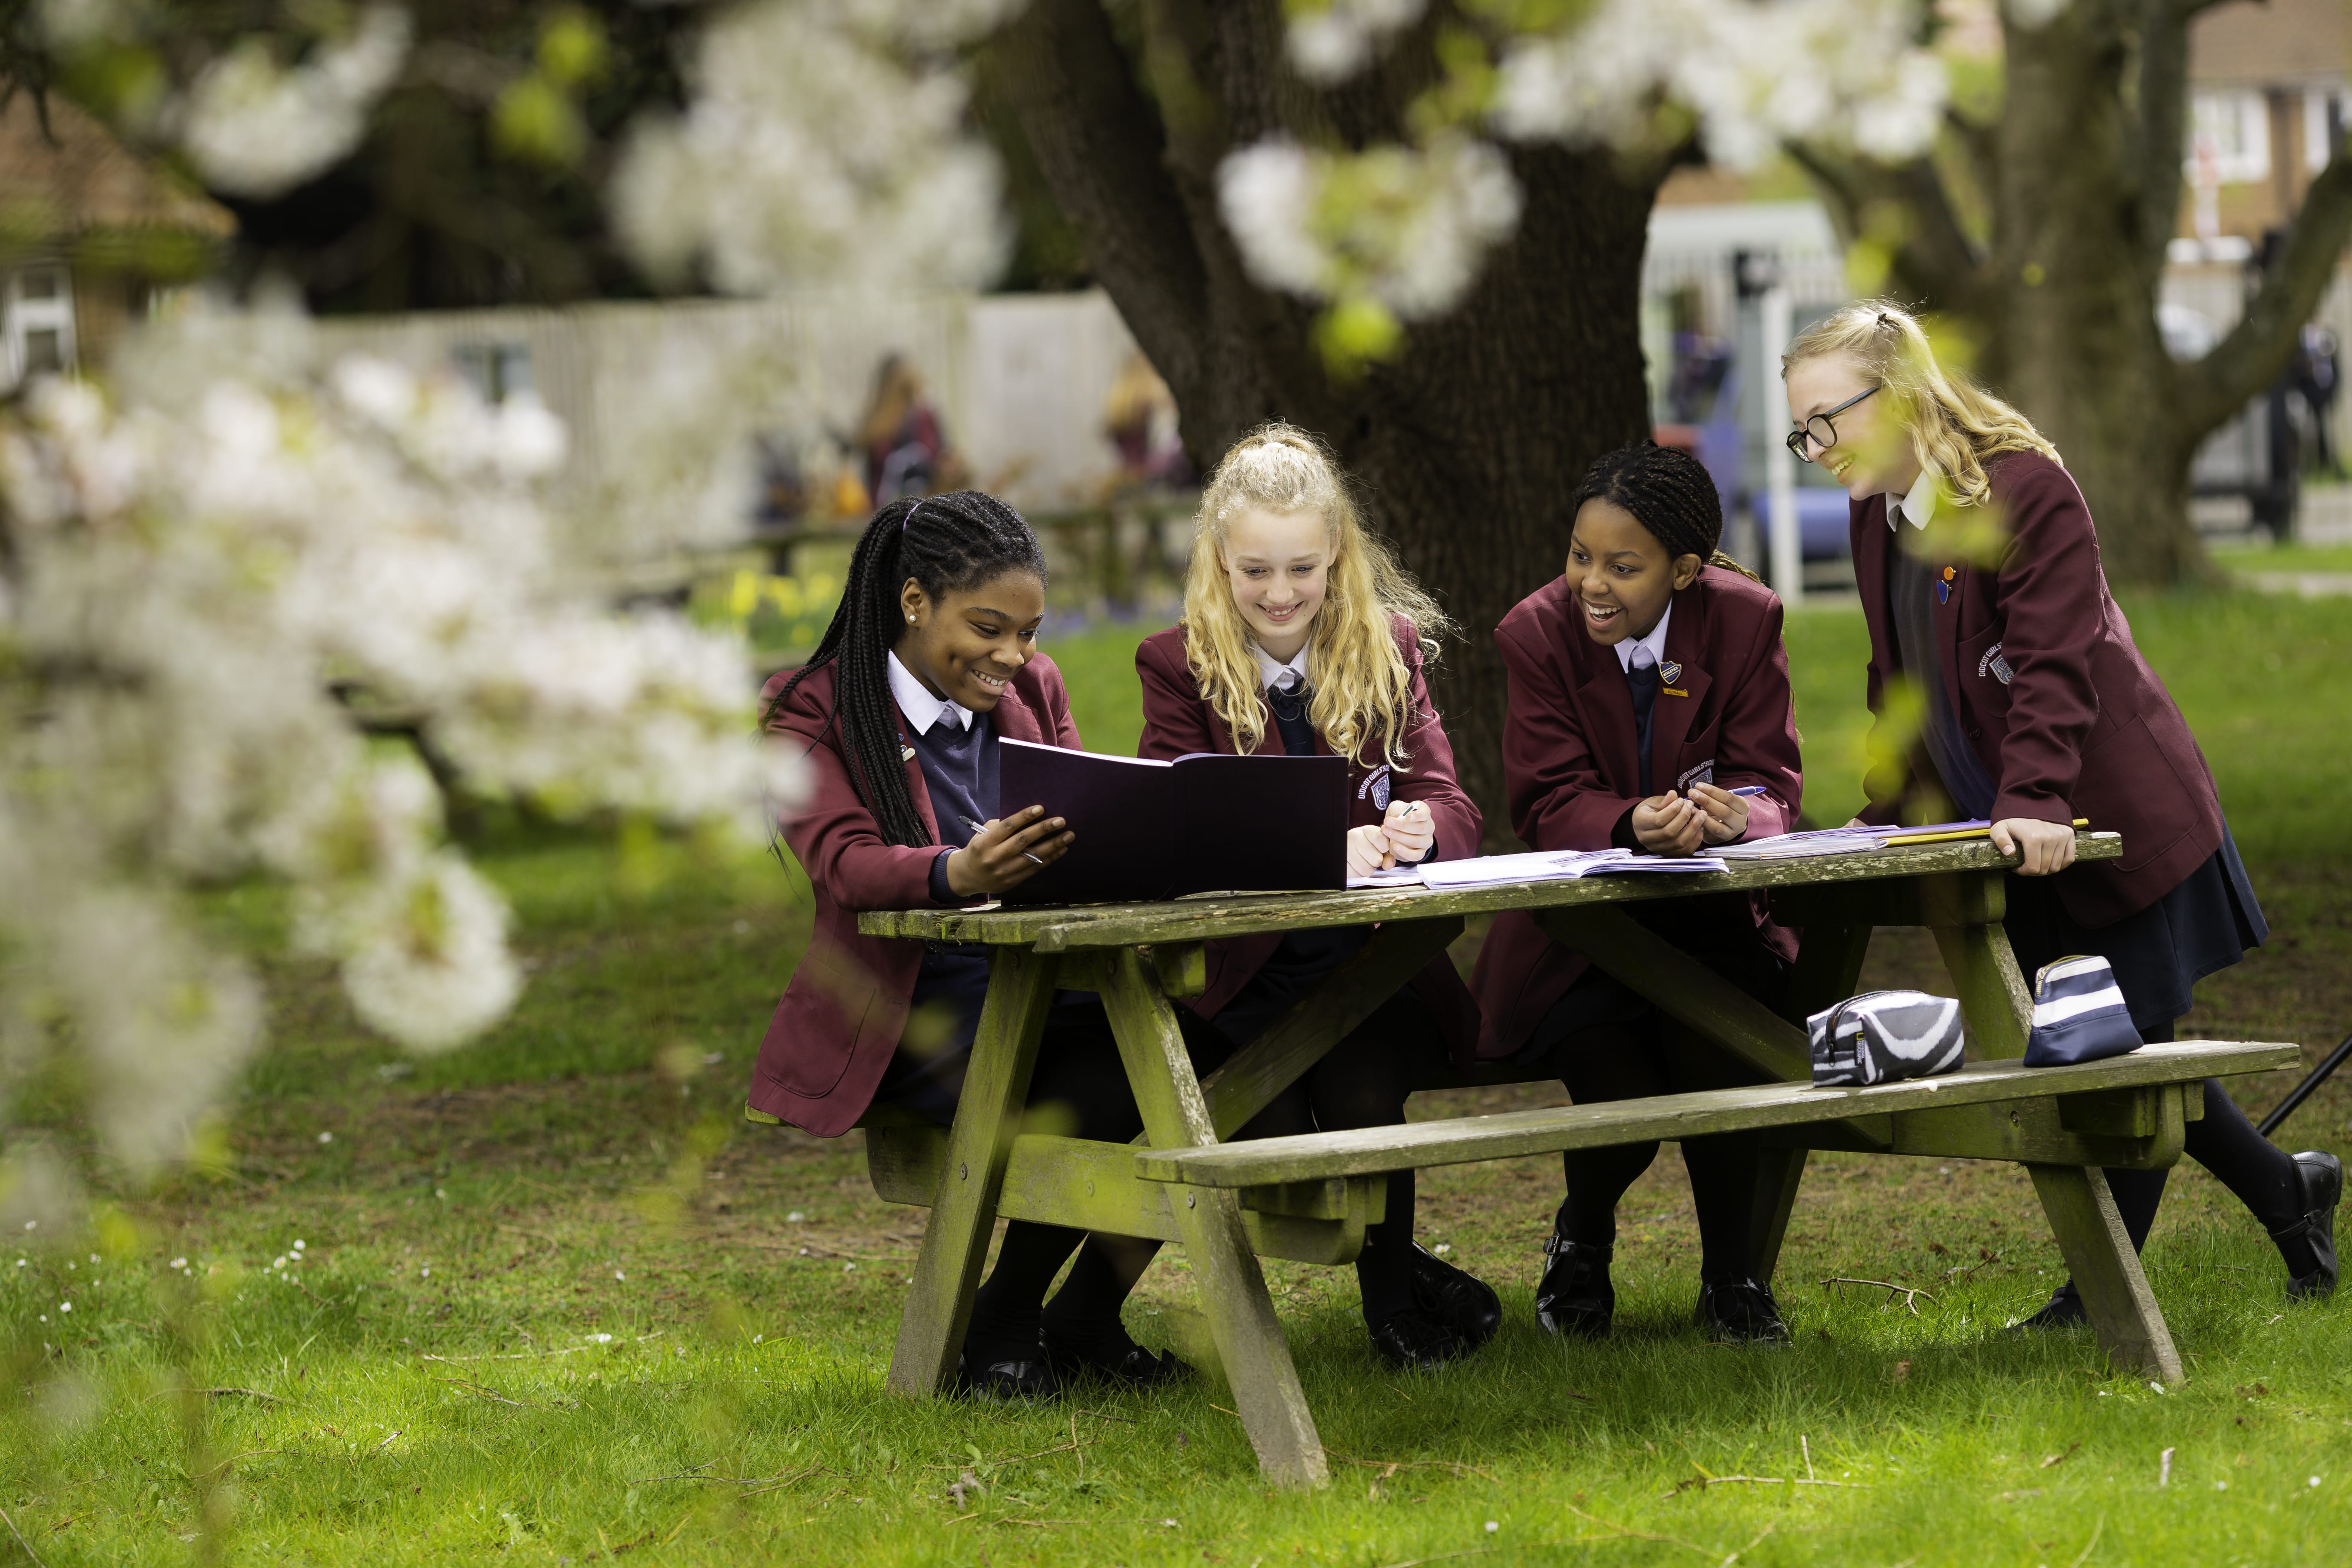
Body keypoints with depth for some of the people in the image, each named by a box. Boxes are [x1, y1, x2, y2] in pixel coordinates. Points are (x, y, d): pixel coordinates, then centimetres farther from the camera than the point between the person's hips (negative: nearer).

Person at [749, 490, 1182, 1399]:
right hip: (901, 1014, -5)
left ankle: (1086, 1314, -4)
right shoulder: (815, 712, -4)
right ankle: (1001, 1332, -7)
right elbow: (844, 864, -20)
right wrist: (958, 872, -42)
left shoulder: (1033, 690, 14)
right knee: (1066, 1110, -32)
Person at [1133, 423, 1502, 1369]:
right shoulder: (1180, 669, 2)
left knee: (1363, 1089, -29)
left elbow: (1452, 810, 4)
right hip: (1243, 974, -1)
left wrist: (1419, 828, -23)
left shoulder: (1389, 651, 10)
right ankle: (1405, 1278, -2)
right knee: (1275, 1125, -28)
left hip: (1375, 958, 1)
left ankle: (1390, 1285, -2)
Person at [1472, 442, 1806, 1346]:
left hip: (1711, 925, 1)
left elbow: (1771, 779, -10)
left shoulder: (1745, 619, -8)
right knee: (1620, 1104, -26)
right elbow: (1551, 803, -15)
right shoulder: (1537, 633, -11)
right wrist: (1634, 825, -38)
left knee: (1713, 1059, -32)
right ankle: (1581, 1244, 13)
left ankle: (1731, 1280, -7)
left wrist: (1735, 812, -36)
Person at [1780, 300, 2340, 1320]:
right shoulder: (1876, 519, 9)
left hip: (2116, 821, -8)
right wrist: (1887, 817, 10)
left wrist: (2032, 805, -34)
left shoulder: (2026, 490, -18)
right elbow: (1899, 683, 17)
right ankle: (2289, 1195, 27)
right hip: (2002, 844, 8)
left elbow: (2055, 663, -25)